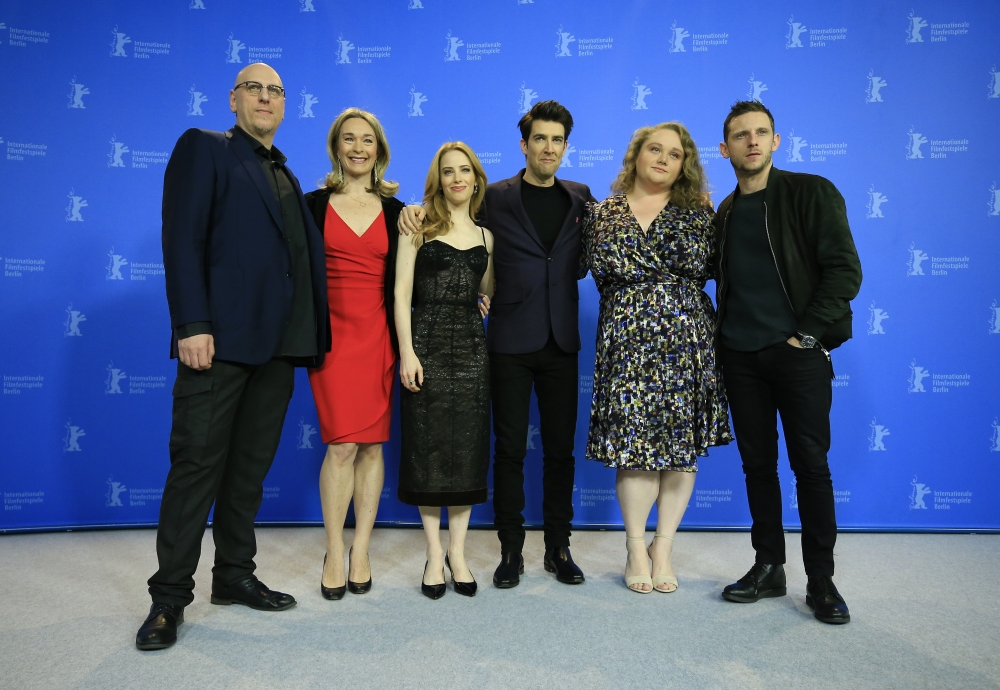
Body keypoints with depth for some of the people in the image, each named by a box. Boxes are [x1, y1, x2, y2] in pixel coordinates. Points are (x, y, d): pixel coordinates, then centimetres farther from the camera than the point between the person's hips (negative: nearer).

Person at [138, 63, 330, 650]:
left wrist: (305, 337, 9)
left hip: (277, 343, 6)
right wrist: (192, 326, -16)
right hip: (220, 337, -6)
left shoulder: (286, 176, 23)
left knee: (251, 466, 12)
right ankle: (170, 597, 10)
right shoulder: (204, 148, 5)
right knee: (197, 463, -2)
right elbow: (182, 240, -7)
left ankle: (235, 575, 24)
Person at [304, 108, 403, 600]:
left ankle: (361, 552, 16)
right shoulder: (315, 204, 6)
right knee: (342, 444, -7)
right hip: (332, 333, -2)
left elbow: (401, 279, 12)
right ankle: (334, 553, 9)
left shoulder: (395, 210, 10)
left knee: (372, 445, 3)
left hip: (378, 334, 2)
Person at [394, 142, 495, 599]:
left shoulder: (485, 235, 14)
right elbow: (401, 292, -4)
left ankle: (457, 551, 17)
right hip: (427, 342, -3)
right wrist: (406, 351, -12)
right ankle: (434, 552, 15)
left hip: (471, 345, 3)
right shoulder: (421, 226, 3)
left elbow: (487, 294, 14)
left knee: (467, 446, 3)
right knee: (427, 446, 1)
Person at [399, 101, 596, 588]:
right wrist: (418, 209, -5)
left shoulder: (580, 197, 11)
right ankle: (511, 549, 17)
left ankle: (558, 547, 22)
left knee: (561, 448, 8)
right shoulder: (496, 198, 2)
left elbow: (582, 262, 14)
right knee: (510, 448, 4)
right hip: (511, 342, -2)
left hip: (561, 342, 3)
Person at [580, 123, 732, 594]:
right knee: (633, 442, -1)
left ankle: (663, 547, 18)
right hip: (626, 338, -1)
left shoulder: (697, 209, 9)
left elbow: (704, 264, -2)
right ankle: (636, 549, 15)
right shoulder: (603, 212, 9)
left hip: (686, 337, 1)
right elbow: (595, 268, 2)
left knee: (683, 445, 3)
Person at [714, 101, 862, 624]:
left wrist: (808, 334, -12)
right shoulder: (724, 213, 14)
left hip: (797, 352, -4)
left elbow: (844, 270, -7)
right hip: (740, 356, 5)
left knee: (811, 464, -1)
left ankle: (821, 580, 13)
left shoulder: (811, 193, 0)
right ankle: (768, 568, 21)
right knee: (757, 463, 9)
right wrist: (724, 337, 3)